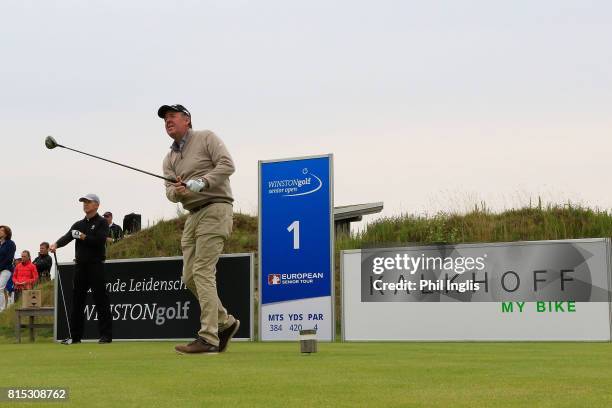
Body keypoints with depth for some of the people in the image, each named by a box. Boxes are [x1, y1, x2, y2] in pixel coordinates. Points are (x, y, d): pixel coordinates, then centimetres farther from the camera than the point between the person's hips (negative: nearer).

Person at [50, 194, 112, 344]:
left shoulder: (102, 222, 1)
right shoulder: (78, 224, 16)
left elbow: (100, 240, -14)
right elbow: (67, 237, 0)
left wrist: (83, 237, -14)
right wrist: (56, 244, -20)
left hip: (96, 265, -6)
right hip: (80, 265, 6)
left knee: (101, 300, -6)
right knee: (77, 301, 6)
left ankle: (106, 335, -3)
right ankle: (76, 336, 12)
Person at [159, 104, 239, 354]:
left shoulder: (206, 138, 2)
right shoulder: (170, 159, 20)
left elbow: (227, 164, -10)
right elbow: (170, 191, 8)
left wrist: (202, 182, -21)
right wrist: (177, 191, -15)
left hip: (215, 209, -8)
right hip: (193, 215, 8)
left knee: (202, 272, -16)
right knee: (189, 277, 3)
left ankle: (208, 338, -18)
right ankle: (225, 323, 19)